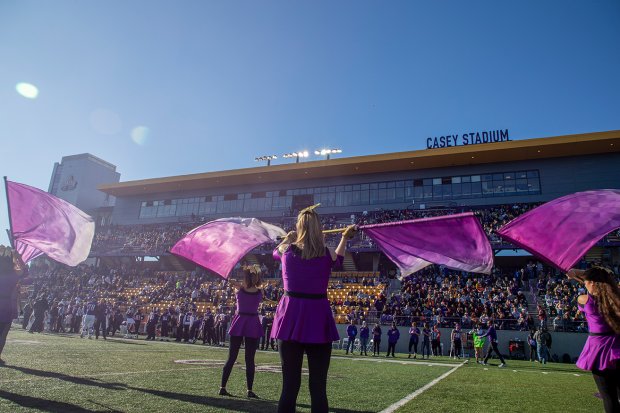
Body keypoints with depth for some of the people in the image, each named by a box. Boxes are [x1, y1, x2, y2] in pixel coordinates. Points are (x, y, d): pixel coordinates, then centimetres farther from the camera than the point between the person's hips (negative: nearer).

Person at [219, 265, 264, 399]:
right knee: (250, 359, 4)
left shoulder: (239, 290, -6)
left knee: (231, 357, 10)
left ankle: (223, 387, 13)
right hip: (253, 325, -1)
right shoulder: (259, 293, -7)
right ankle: (249, 390, 4)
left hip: (239, 324, 1)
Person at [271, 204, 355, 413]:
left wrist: (289, 236, 44)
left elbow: (275, 251, 26)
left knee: (290, 385, 6)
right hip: (318, 319, -1)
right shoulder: (327, 254, -2)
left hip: (291, 318, 1)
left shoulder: (287, 250, 0)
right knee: (318, 386, 5)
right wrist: (345, 238, 39)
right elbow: (338, 259, 24)